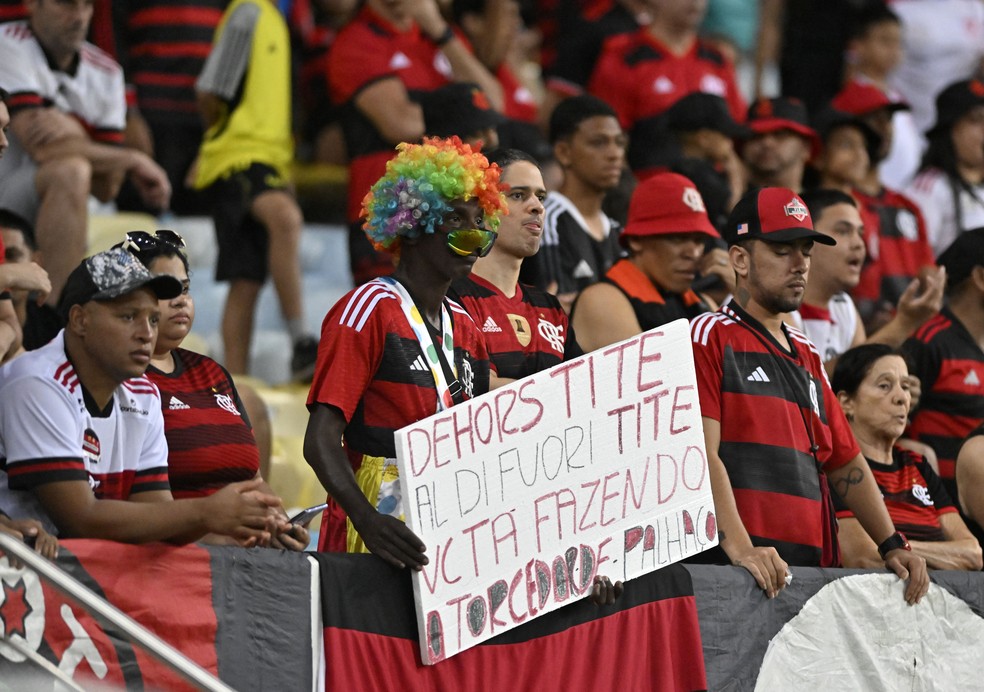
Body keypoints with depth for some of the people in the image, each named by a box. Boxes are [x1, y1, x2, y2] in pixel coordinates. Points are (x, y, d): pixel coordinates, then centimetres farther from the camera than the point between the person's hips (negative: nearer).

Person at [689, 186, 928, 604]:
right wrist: (739, 548, -24)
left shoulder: (807, 357, 25)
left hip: (813, 566, 7)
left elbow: (846, 463, 26)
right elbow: (702, 452, -12)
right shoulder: (709, 337, 0)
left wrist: (891, 546, 13)